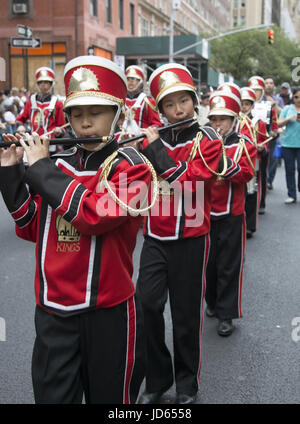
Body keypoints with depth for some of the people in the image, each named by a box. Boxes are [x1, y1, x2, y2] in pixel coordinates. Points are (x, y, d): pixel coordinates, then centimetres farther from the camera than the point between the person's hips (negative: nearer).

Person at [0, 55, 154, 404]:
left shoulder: (131, 166, -9)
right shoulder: (59, 163, 6)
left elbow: (94, 215, -26)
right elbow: (32, 228, 10)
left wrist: (40, 166, -16)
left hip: (108, 311, -4)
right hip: (52, 312, 4)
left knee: (109, 396, 14)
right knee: (52, 395, 14)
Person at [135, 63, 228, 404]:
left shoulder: (207, 140, -7)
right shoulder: (152, 138, 5)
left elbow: (187, 184, -21)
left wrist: (155, 149, -20)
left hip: (189, 239, -3)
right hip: (155, 238, 3)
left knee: (186, 314, 6)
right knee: (146, 305, -3)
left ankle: (187, 384, 26)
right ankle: (156, 379, 17)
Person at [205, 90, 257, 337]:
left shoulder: (244, 145, 0)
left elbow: (246, 174, -13)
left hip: (231, 214, -3)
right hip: (204, 212, 3)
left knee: (228, 265, 2)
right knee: (208, 260, 14)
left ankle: (227, 314, 11)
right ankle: (212, 302, 32)